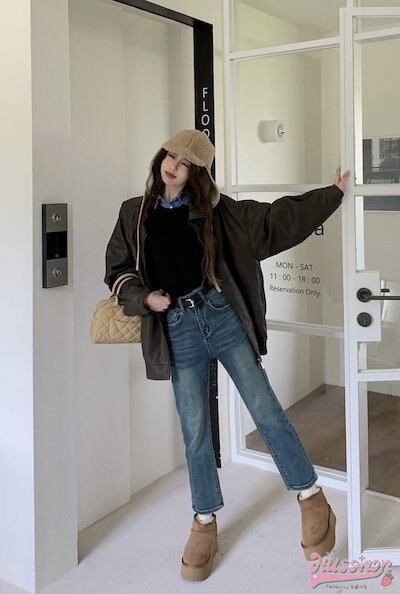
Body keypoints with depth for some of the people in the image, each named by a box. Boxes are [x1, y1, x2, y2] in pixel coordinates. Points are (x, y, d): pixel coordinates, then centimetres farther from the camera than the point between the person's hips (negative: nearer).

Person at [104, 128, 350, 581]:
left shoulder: (214, 209, 5)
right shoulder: (134, 213, 8)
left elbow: (274, 219, 7)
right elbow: (118, 271, 13)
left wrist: (334, 192, 9)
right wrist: (145, 298, -6)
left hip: (221, 316, -1)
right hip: (177, 329, 1)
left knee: (265, 409, -2)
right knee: (195, 430, 7)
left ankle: (312, 499, 15)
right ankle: (205, 522, 25)